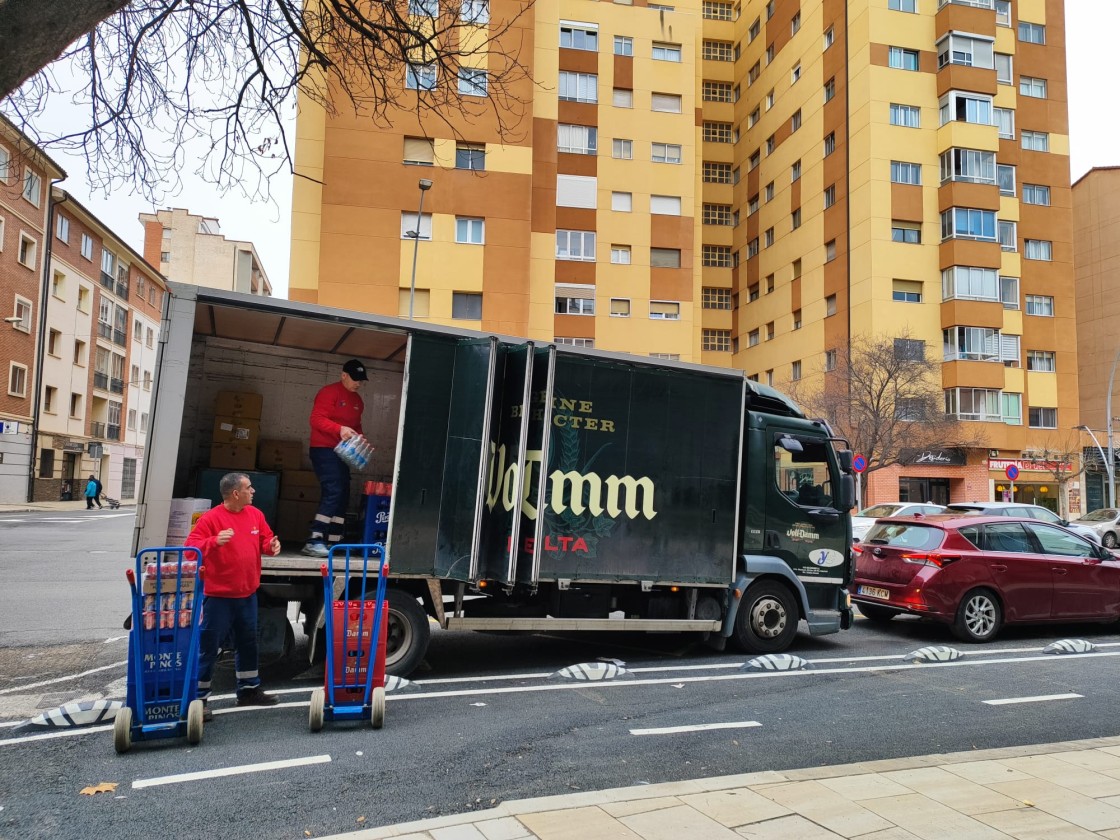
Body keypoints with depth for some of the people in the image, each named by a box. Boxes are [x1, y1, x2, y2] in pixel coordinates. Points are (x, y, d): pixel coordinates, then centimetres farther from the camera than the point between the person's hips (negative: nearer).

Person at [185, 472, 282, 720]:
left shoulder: (255, 514, 5)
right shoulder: (210, 518, -15)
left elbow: (266, 539, 15)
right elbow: (190, 547, -18)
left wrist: (272, 546, -8)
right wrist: (214, 541, -35)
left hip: (247, 594, 7)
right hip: (218, 596, -7)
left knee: (248, 643, 19)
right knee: (207, 647, 0)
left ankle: (249, 690, 35)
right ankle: (199, 698, 10)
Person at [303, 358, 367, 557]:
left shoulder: (357, 401, 17)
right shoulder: (329, 392, -8)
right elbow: (316, 419, -17)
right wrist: (340, 429, -29)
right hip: (324, 450, -9)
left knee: (342, 497, 6)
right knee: (333, 492, -19)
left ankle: (333, 543, 10)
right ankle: (314, 541, -19)